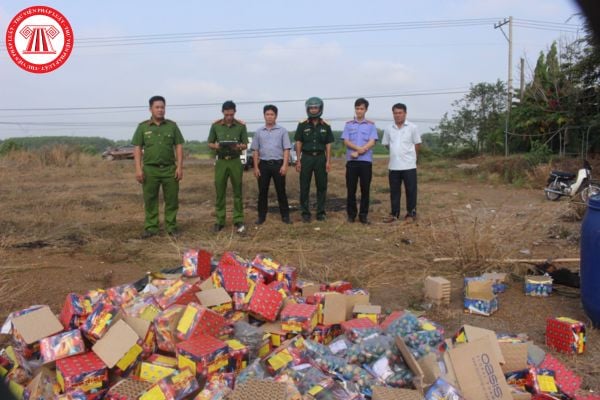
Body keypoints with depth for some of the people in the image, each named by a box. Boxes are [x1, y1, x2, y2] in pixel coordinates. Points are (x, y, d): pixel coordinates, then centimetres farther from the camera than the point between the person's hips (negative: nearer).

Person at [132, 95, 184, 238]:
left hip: (170, 169, 1)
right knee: (150, 200, 4)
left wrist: (180, 167, -3)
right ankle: (151, 227, 13)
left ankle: (171, 226, 15)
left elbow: (179, 146, 5)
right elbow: (137, 148, 3)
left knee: (172, 199, 3)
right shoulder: (143, 127, 5)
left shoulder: (172, 126, 7)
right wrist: (138, 169, -6)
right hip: (150, 169, 0)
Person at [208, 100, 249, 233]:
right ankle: (220, 221, 12)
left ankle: (238, 220, 9)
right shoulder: (215, 125, 1)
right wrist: (215, 146, -16)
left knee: (237, 192, 3)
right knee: (220, 192, 4)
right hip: (221, 161, 1)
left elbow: (245, 145, 2)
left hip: (235, 161, -1)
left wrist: (239, 146, -20)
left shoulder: (241, 126, -1)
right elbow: (210, 144, 7)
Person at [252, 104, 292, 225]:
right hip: (263, 164, 2)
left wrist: (284, 165, -12)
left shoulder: (282, 131, 2)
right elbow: (256, 151, 9)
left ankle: (285, 215, 10)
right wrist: (256, 167, 1)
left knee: (281, 191, 3)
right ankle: (261, 216, 13)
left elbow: (286, 149, -2)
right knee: (262, 192, 5)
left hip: (278, 164, -2)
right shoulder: (259, 131, 8)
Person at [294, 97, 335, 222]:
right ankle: (305, 212, 9)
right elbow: (298, 143, 2)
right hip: (306, 157, -1)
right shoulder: (302, 125, 2)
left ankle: (321, 212, 14)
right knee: (304, 187, 1)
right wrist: (298, 160, -5)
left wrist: (328, 161, -3)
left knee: (322, 186, 4)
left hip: (320, 157, 1)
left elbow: (328, 145, 5)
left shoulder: (325, 126, 6)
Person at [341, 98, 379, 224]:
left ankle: (363, 215, 9)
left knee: (365, 189, 2)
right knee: (351, 189, 3)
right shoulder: (348, 124, 9)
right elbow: (346, 142, -1)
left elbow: (372, 143, -4)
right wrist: (360, 148, -17)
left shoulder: (371, 125, 6)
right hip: (351, 161, 0)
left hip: (366, 161, 0)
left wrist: (357, 152, -13)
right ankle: (351, 214, 12)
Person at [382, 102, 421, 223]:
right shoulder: (388, 129, 4)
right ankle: (394, 213, 19)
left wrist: (409, 155, 10)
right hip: (393, 166, 3)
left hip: (409, 165, -3)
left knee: (410, 191, 3)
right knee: (394, 191, 9)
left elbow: (417, 144, 4)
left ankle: (411, 213, 13)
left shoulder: (412, 127, -4)